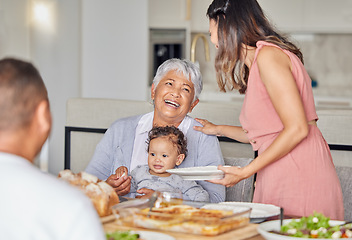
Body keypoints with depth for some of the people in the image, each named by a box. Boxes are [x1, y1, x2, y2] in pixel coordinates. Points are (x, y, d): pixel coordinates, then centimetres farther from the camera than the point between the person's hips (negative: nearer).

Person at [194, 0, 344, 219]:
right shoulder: (255, 65, 18)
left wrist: (245, 172, -13)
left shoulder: (268, 55, -11)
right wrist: (218, 129, 33)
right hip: (277, 181, 9)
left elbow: (297, 129, -18)